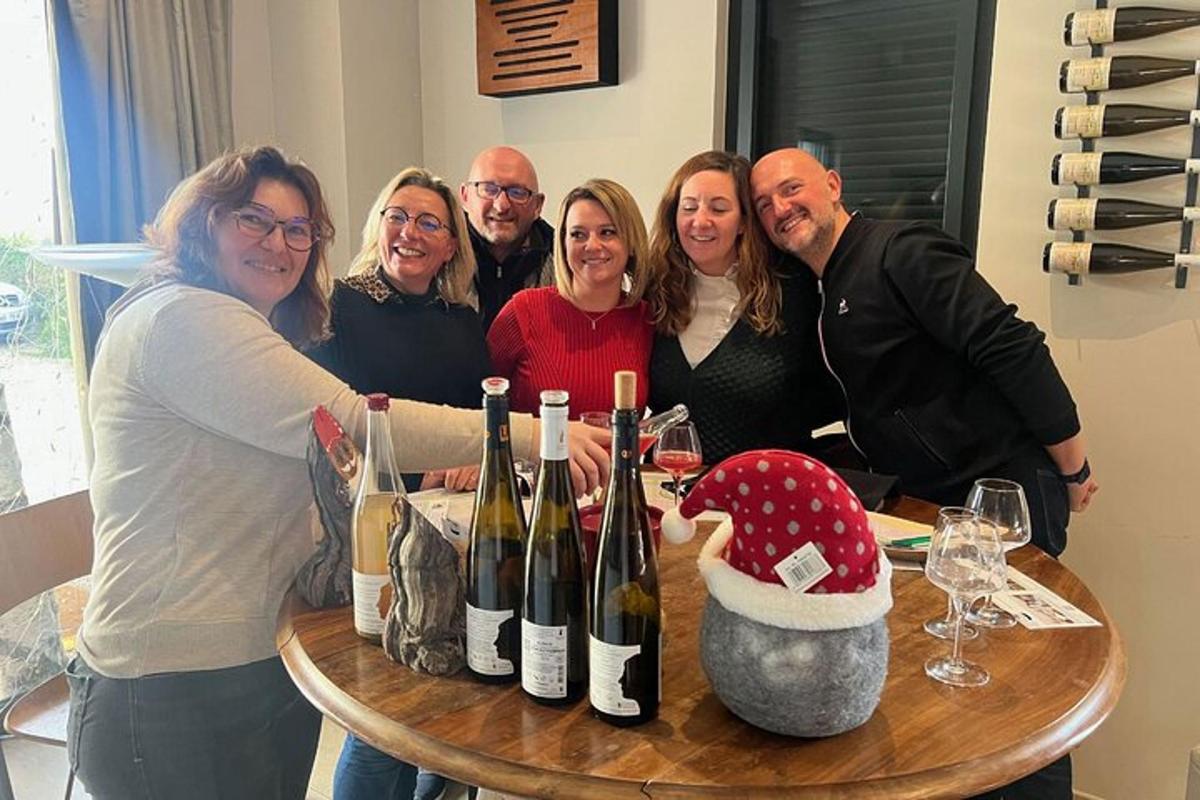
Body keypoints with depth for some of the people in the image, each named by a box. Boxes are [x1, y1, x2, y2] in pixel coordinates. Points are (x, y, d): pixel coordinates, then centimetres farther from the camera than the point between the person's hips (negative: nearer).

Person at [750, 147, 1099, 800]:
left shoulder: (900, 251, -15)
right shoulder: (822, 294, 11)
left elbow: (1012, 348, -20)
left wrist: (1072, 467, -15)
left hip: (1003, 493, -8)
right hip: (929, 501, 8)